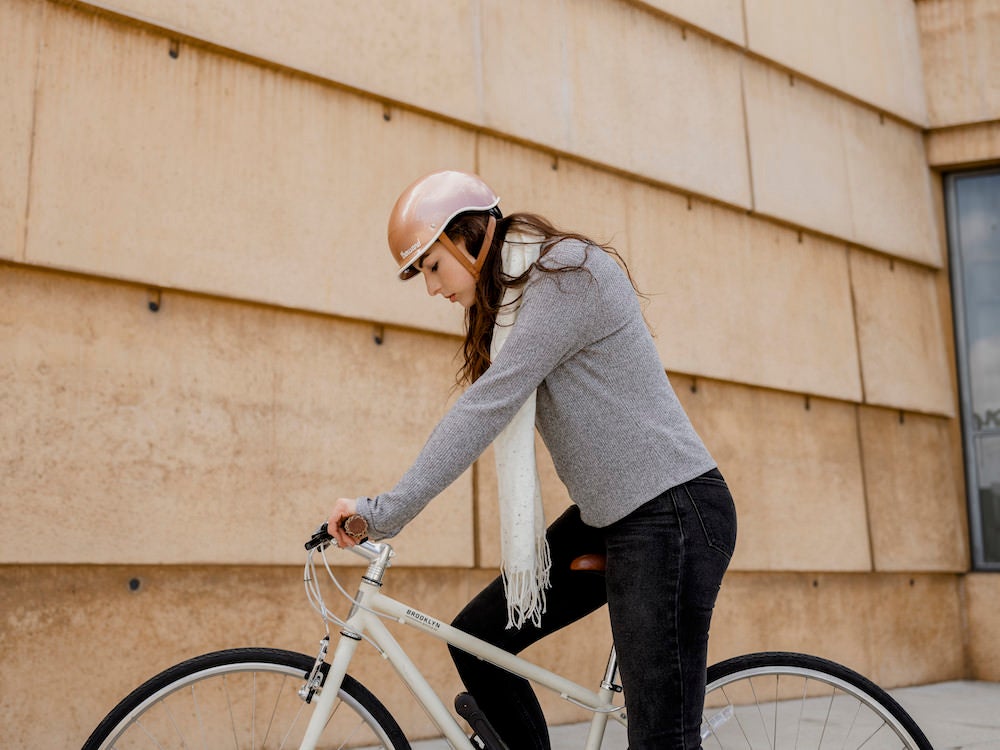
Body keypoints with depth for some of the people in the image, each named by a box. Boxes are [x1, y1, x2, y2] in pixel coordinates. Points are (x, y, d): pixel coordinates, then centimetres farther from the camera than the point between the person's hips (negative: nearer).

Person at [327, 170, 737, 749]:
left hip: (672, 510, -10)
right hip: (606, 518, 10)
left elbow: (488, 406, -23)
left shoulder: (568, 273, -15)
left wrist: (389, 508, -23)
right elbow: (495, 415, 13)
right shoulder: (511, 300, 15)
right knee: (477, 637, 7)